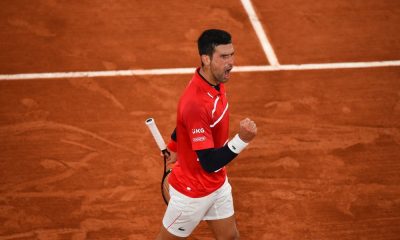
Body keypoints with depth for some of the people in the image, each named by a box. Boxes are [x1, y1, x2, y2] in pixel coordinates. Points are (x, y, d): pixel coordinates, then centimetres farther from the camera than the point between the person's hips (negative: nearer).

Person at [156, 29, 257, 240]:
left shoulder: (215, 83, -6)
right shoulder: (196, 102, -35)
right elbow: (210, 163, -33)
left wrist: (174, 146, 29)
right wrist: (242, 139, -43)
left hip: (217, 183, 8)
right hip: (192, 192, -8)